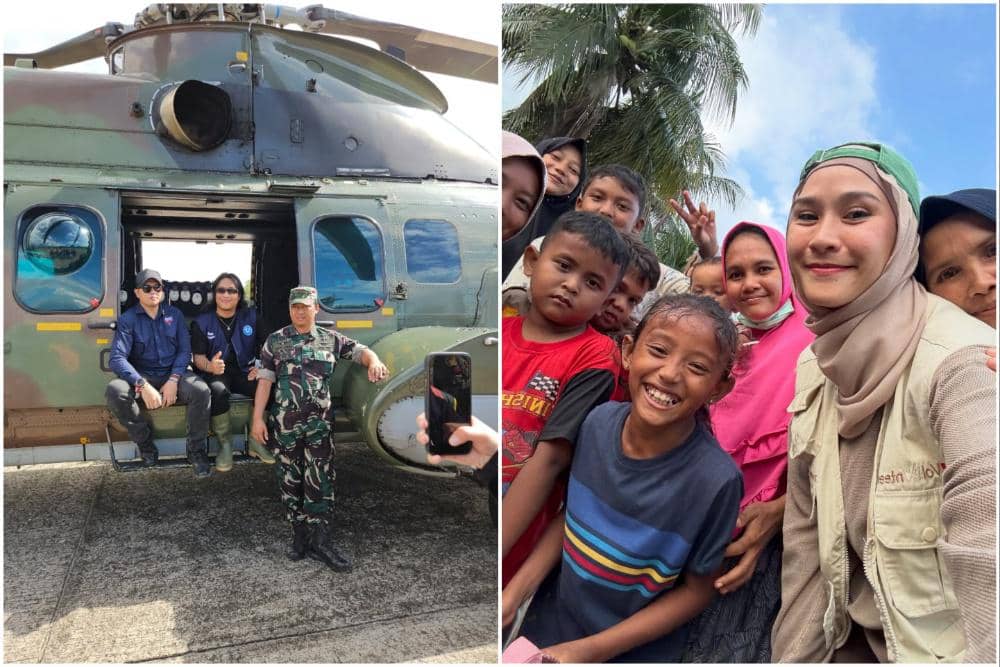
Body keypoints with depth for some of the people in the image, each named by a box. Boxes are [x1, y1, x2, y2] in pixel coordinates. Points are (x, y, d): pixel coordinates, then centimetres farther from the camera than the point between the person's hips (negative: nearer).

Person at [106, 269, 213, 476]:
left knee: (201, 390, -31)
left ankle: (196, 451, -12)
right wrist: (143, 385, -27)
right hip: (141, 376, -1)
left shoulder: (174, 314, 9)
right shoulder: (128, 319, 0)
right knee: (114, 391, -33)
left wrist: (173, 380, -15)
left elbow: (184, 350, 4)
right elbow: (117, 358, -12)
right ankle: (145, 443, -10)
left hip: (173, 374, 1)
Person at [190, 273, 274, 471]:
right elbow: (198, 357, -2)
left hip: (245, 372, 2)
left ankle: (256, 440, -10)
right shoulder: (202, 321, 2)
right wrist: (210, 366, -26)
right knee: (217, 391, -38)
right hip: (216, 373, -1)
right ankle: (224, 444, -16)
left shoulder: (251, 317, 6)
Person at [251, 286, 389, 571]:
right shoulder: (275, 341, 6)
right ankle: (299, 535, 18)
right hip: (285, 422, 0)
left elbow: (361, 351, 4)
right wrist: (258, 418, -4)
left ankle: (319, 540, 2)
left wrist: (374, 362, -21)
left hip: (320, 421, 0)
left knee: (320, 480, -4)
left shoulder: (331, 339, 9)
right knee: (290, 480, 7)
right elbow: (264, 380, 2)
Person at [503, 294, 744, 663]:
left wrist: (591, 650, -17)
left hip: (634, 650, -4)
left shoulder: (716, 480, -27)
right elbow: (571, 514, -2)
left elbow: (697, 589, -14)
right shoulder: (599, 421, -16)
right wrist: (512, 595, -10)